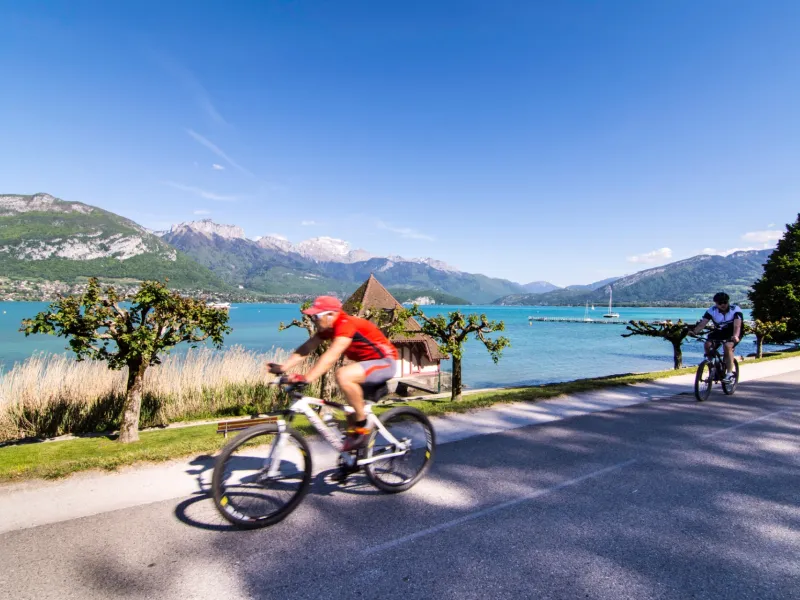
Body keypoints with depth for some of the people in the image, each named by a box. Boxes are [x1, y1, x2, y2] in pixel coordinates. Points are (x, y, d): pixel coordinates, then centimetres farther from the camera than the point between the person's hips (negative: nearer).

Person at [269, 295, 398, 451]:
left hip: (385, 362, -10)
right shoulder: (327, 327, 1)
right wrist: (282, 368, -15)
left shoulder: (346, 324, -26)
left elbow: (331, 356, -37)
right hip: (367, 361, 10)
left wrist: (306, 379, -45)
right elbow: (306, 348, -4)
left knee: (343, 376, -30)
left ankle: (362, 426, -15)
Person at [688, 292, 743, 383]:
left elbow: (737, 325, -37)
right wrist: (694, 331, -45)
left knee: (728, 346, -32)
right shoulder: (712, 310, -14)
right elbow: (702, 323, -25)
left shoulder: (735, 310, -22)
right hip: (719, 332, 4)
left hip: (732, 334, -3)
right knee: (707, 344, -22)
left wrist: (735, 336, -57)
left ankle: (729, 373, -23)